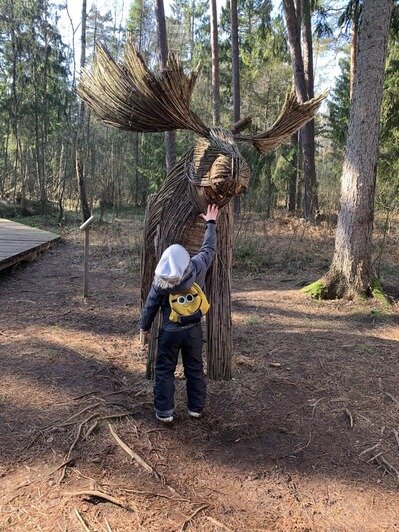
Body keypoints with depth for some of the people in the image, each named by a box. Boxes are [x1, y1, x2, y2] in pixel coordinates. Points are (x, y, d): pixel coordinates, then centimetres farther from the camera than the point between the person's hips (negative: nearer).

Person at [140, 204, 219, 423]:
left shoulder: (160, 281, -21)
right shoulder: (199, 267, -18)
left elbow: (150, 306, -8)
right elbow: (209, 248, 0)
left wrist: (144, 326, 9)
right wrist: (211, 223, 13)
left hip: (170, 331, -2)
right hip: (194, 329, 3)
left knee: (164, 371, 13)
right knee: (195, 369, 17)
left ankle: (164, 411, 18)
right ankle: (196, 407, 29)